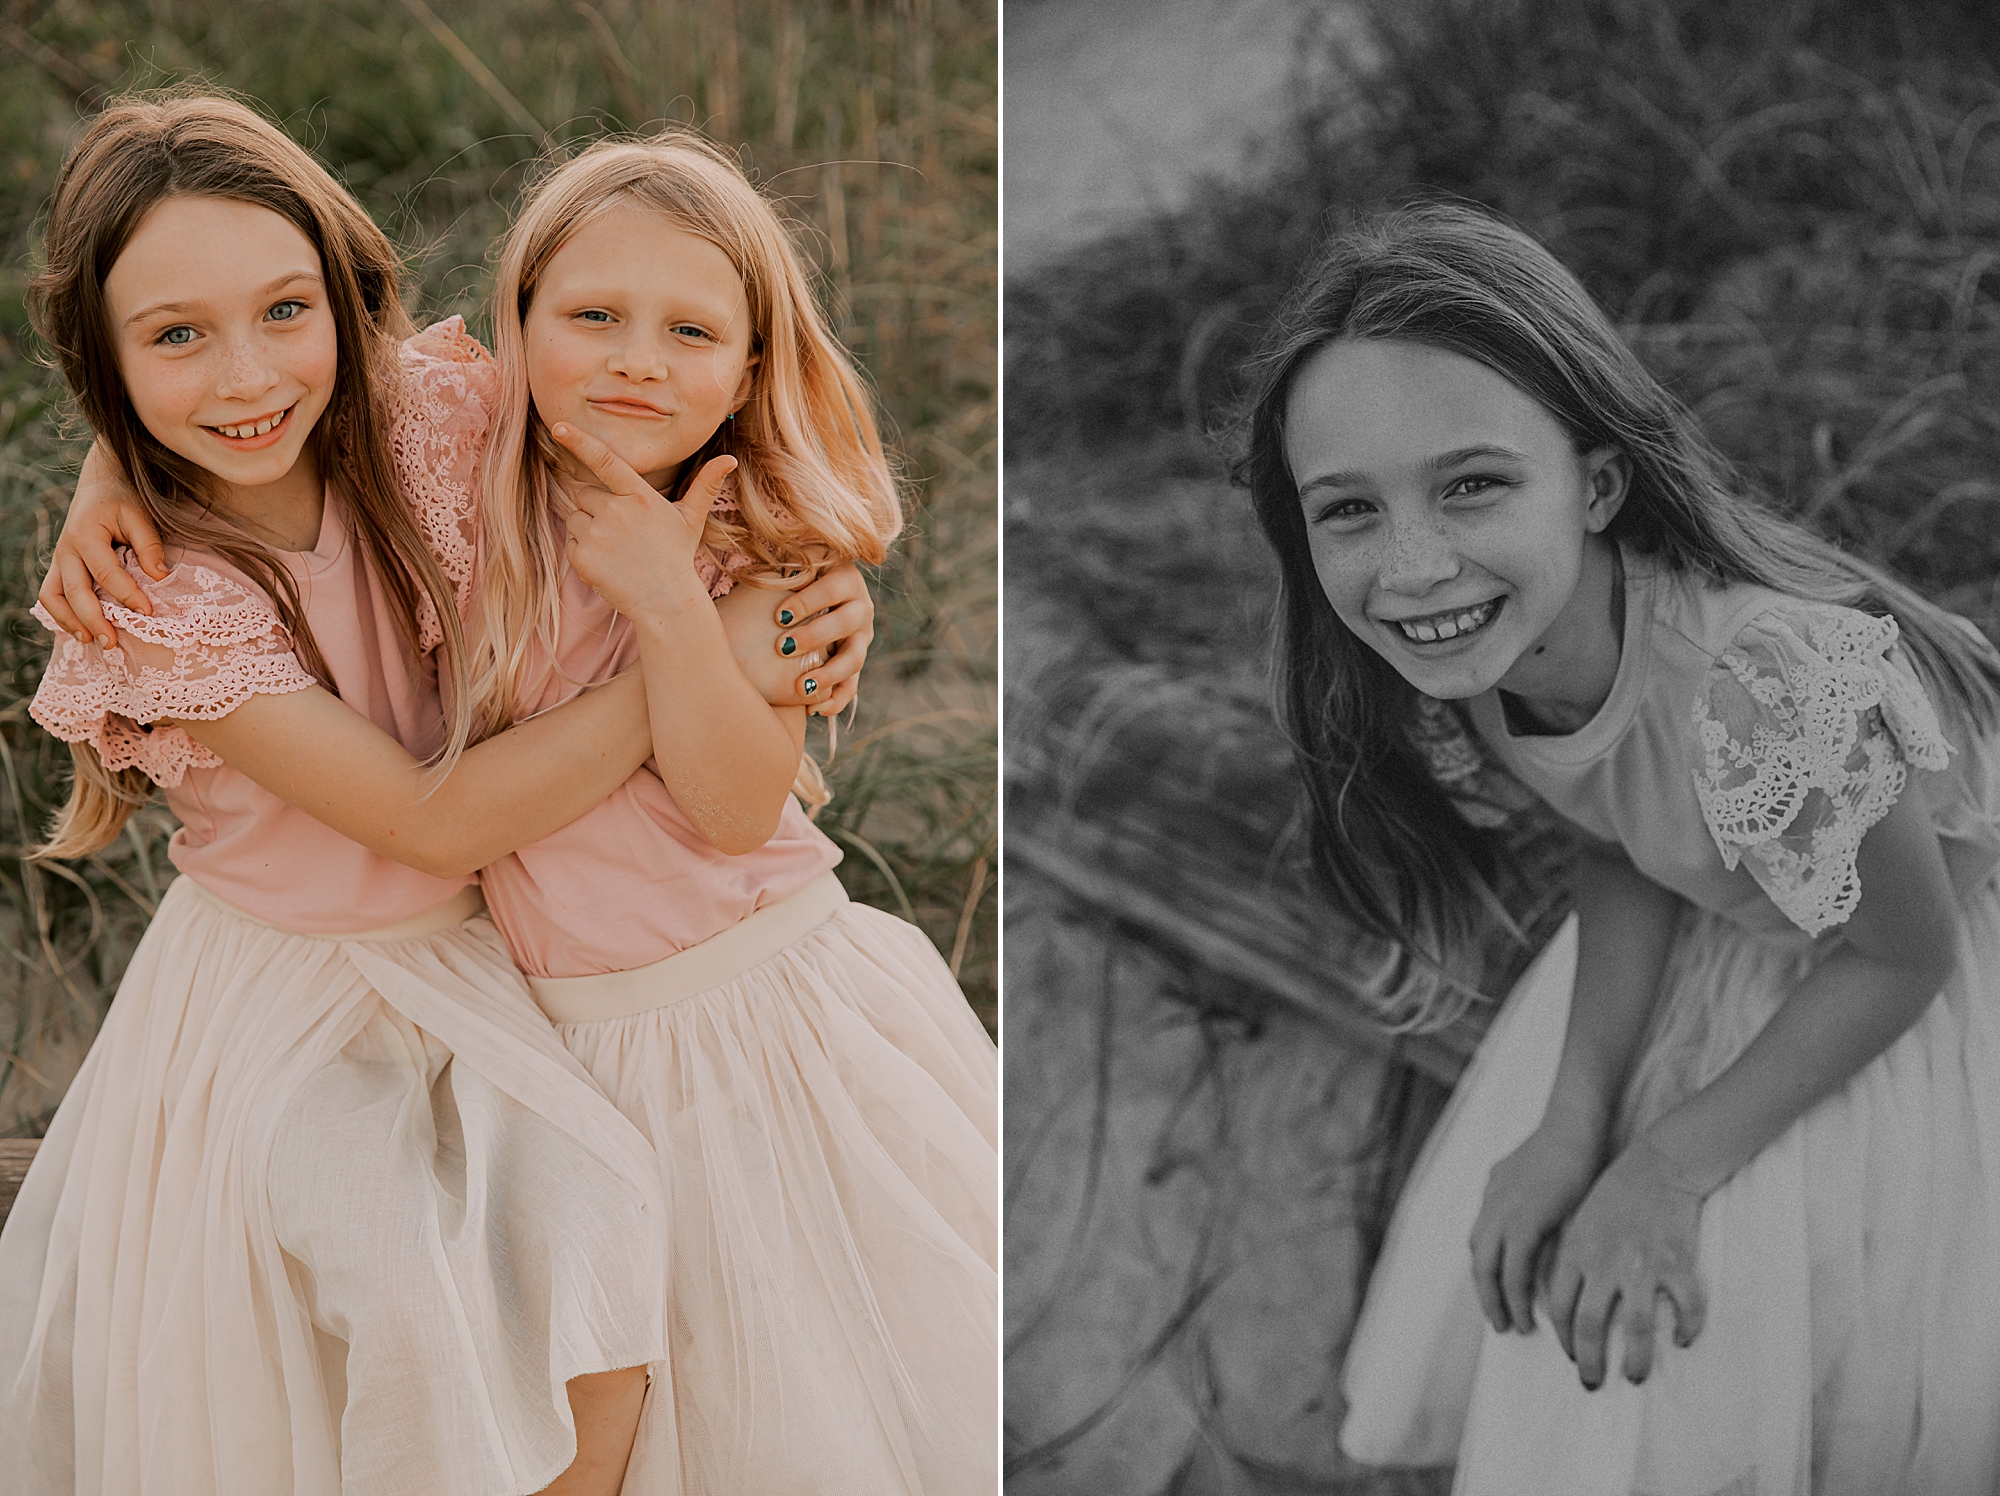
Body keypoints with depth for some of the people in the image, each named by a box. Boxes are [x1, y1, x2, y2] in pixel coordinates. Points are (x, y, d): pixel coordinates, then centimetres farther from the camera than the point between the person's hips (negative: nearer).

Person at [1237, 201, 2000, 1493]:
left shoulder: (1776, 687, -42)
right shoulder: (1458, 661, -22)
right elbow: (1619, 857, -7)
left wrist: (1673, 1165, -22)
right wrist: (1578, 1113, -22)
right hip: (1711, 946, 5)